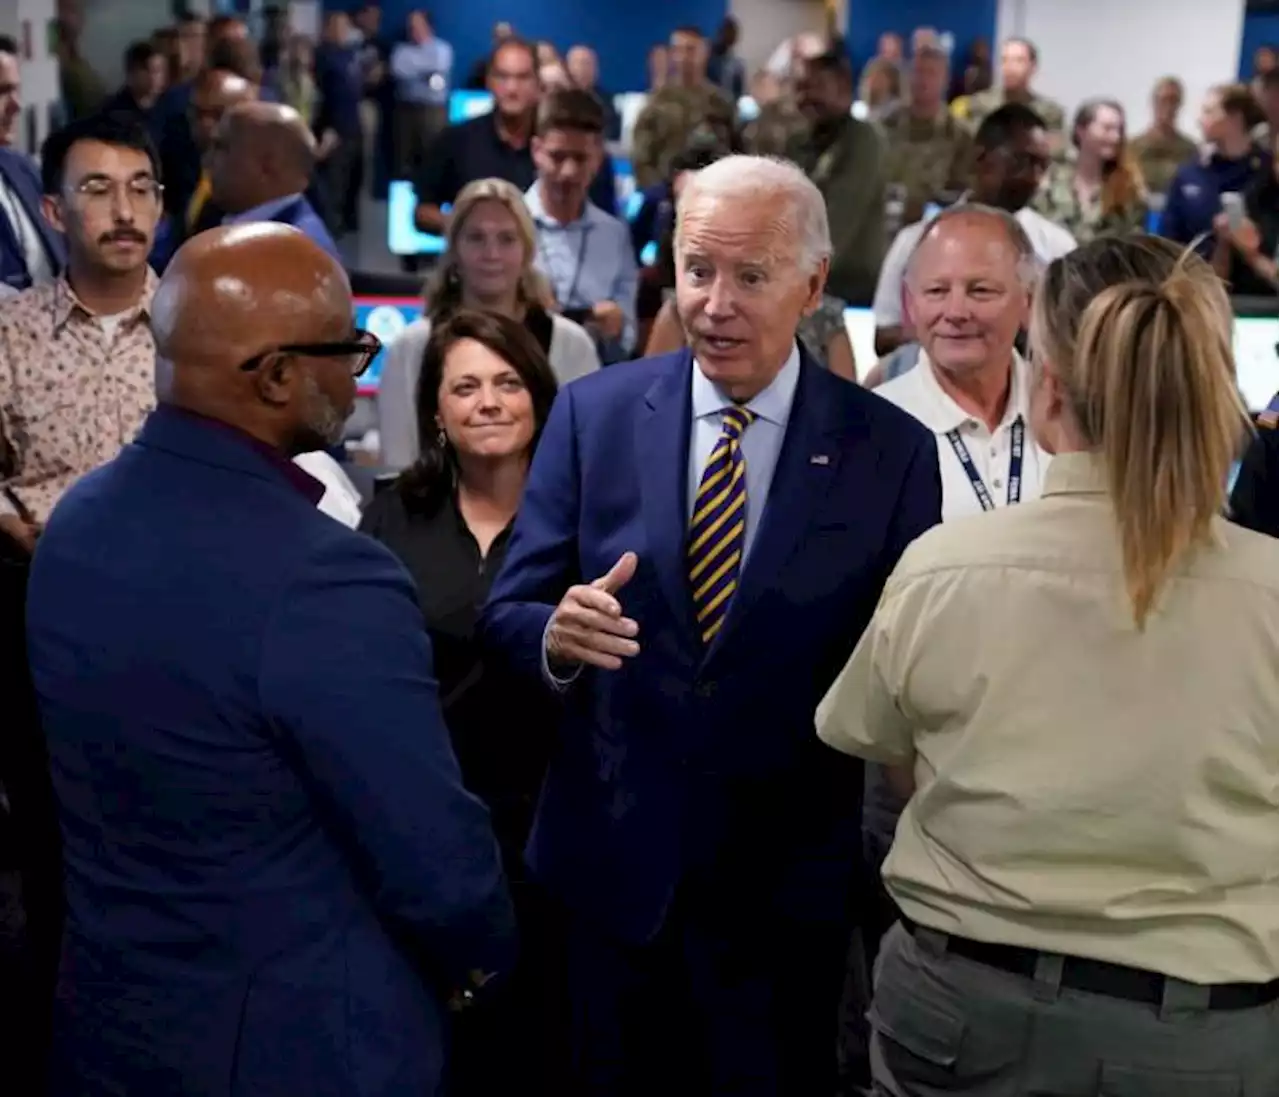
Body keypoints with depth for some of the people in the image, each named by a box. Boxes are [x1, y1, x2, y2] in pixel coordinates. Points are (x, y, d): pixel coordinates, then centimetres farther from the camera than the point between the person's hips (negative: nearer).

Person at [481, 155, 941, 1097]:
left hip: (790, 878, -1)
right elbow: (508, 610, -2)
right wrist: (559, 634, -24)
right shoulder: (595, 412, -2)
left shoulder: (892, 450, -6)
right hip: (613, 855, 1)